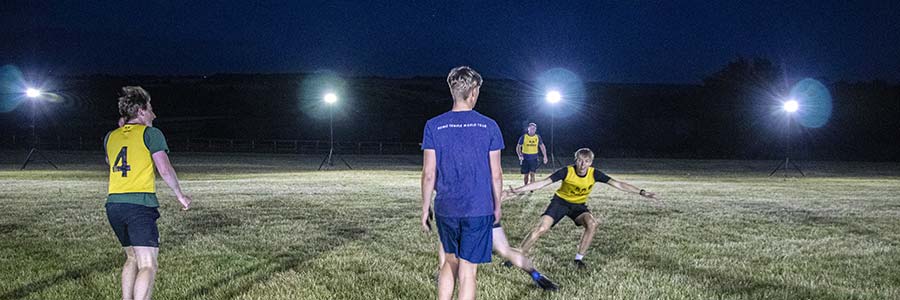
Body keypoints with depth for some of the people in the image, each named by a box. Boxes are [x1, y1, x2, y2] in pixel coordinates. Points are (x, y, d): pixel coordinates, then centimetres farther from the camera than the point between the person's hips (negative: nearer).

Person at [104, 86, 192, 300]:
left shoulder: (111, 136, 16)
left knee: (132, 258, 23)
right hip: (140, 204, -7)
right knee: (147, 266, -9)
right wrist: (180, 195, 4)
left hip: (113, 204, 7)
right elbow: (165, 169, -9)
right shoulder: (150, 133, -1)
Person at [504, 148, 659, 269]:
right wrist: (517, 190, -34)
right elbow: (542, 183, -26)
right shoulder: (567, 171, -24)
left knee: (592, 224, -27)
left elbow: (618, 184, -16)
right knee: (541, 228, -20)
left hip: (579, 205, 2)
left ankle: (579, 258, -9)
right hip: (560, 202, -2)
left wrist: (641, 192, -22)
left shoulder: (594, 174, -18)